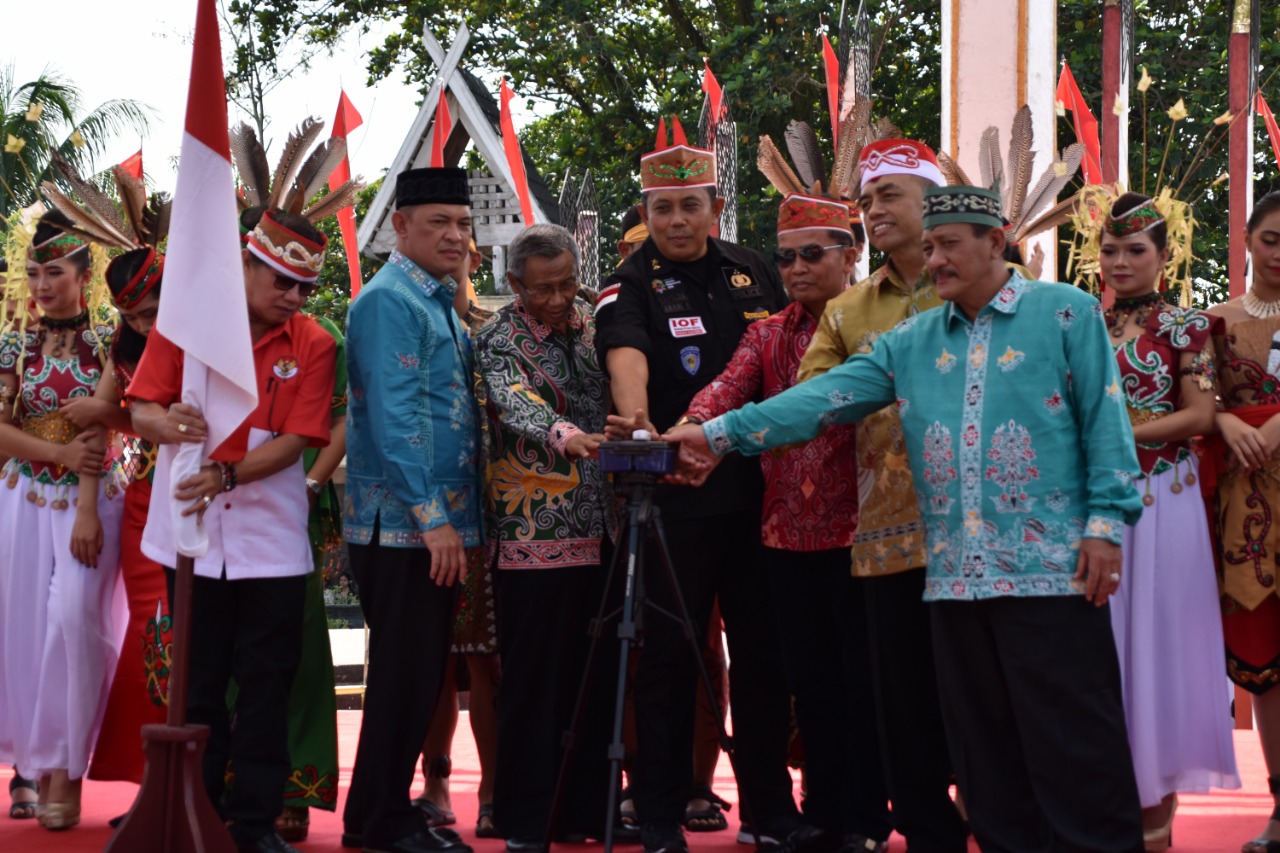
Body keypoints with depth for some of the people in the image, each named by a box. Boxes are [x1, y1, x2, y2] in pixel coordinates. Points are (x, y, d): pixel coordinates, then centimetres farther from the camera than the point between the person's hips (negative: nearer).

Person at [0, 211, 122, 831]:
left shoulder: (106, 344, 0)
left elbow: (100, 431, -8)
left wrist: (87, 512, -16)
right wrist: (61, 452, -15)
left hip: (88, 498, -3)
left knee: (72, 618, -14)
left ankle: (66, 770, -8)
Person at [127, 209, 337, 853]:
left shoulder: (313, 345, -1)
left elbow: (296, 439, -8)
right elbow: (142, 411, -3)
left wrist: (226, 474, -24)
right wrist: (169, 424, -27)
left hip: (271, 539, 0)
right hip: (193, 532, 0)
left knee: (266, 685, 3)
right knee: (198, 680, 9)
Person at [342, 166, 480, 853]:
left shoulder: (441, 304, 17)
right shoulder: (389, 301, -12)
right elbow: (395, 416, -19)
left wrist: (456, 517, 13)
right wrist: (433, 518, -22)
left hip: (439, 523, 9)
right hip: (401, 524, -9)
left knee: (420, 673, 13)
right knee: (404, 673, -4)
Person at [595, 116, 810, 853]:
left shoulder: (755, 274, 10)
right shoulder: (631, 287, -4)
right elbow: (626, 355, -25)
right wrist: (636, 416, -46)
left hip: (757, 491, 4)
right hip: (676, 497, -4)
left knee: (763, 653, 9)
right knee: (670, 656, 1)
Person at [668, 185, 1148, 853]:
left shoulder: (1066, 314, 3)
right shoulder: (911, 342, 15)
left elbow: (1104, 422, -1)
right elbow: (826, 397, 8)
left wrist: (1107, 522, -9)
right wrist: (722, 433, -1)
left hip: (1050, 570, -5)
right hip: (956, 576, 5)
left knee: (1072, 745, -4)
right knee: (984, 747, 8)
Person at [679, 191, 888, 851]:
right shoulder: (768, 335, 11)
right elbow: (727, 390, -5)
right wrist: (690, 434, -25)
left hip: (857, 525, -4)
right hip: (788, 530, 5)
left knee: (861, 674, 2)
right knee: (809, 678, 10)